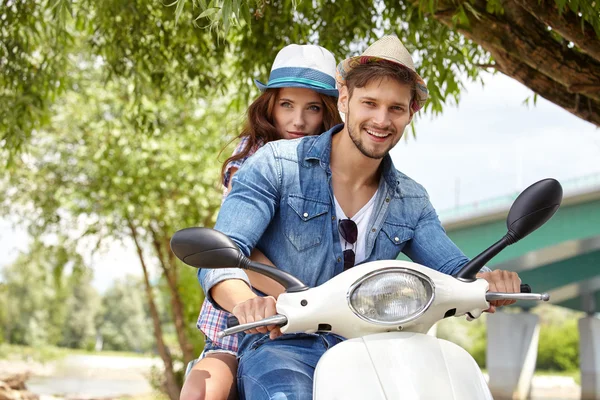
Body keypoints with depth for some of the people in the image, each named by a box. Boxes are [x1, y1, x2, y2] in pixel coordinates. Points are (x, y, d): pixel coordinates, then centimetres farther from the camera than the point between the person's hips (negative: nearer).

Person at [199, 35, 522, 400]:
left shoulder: (411, 202, 13)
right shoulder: (277, 165, -3)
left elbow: (456, 273, 4)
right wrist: (247, 302, -37)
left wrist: (486, 281, -22)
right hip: (279, 344, -4)